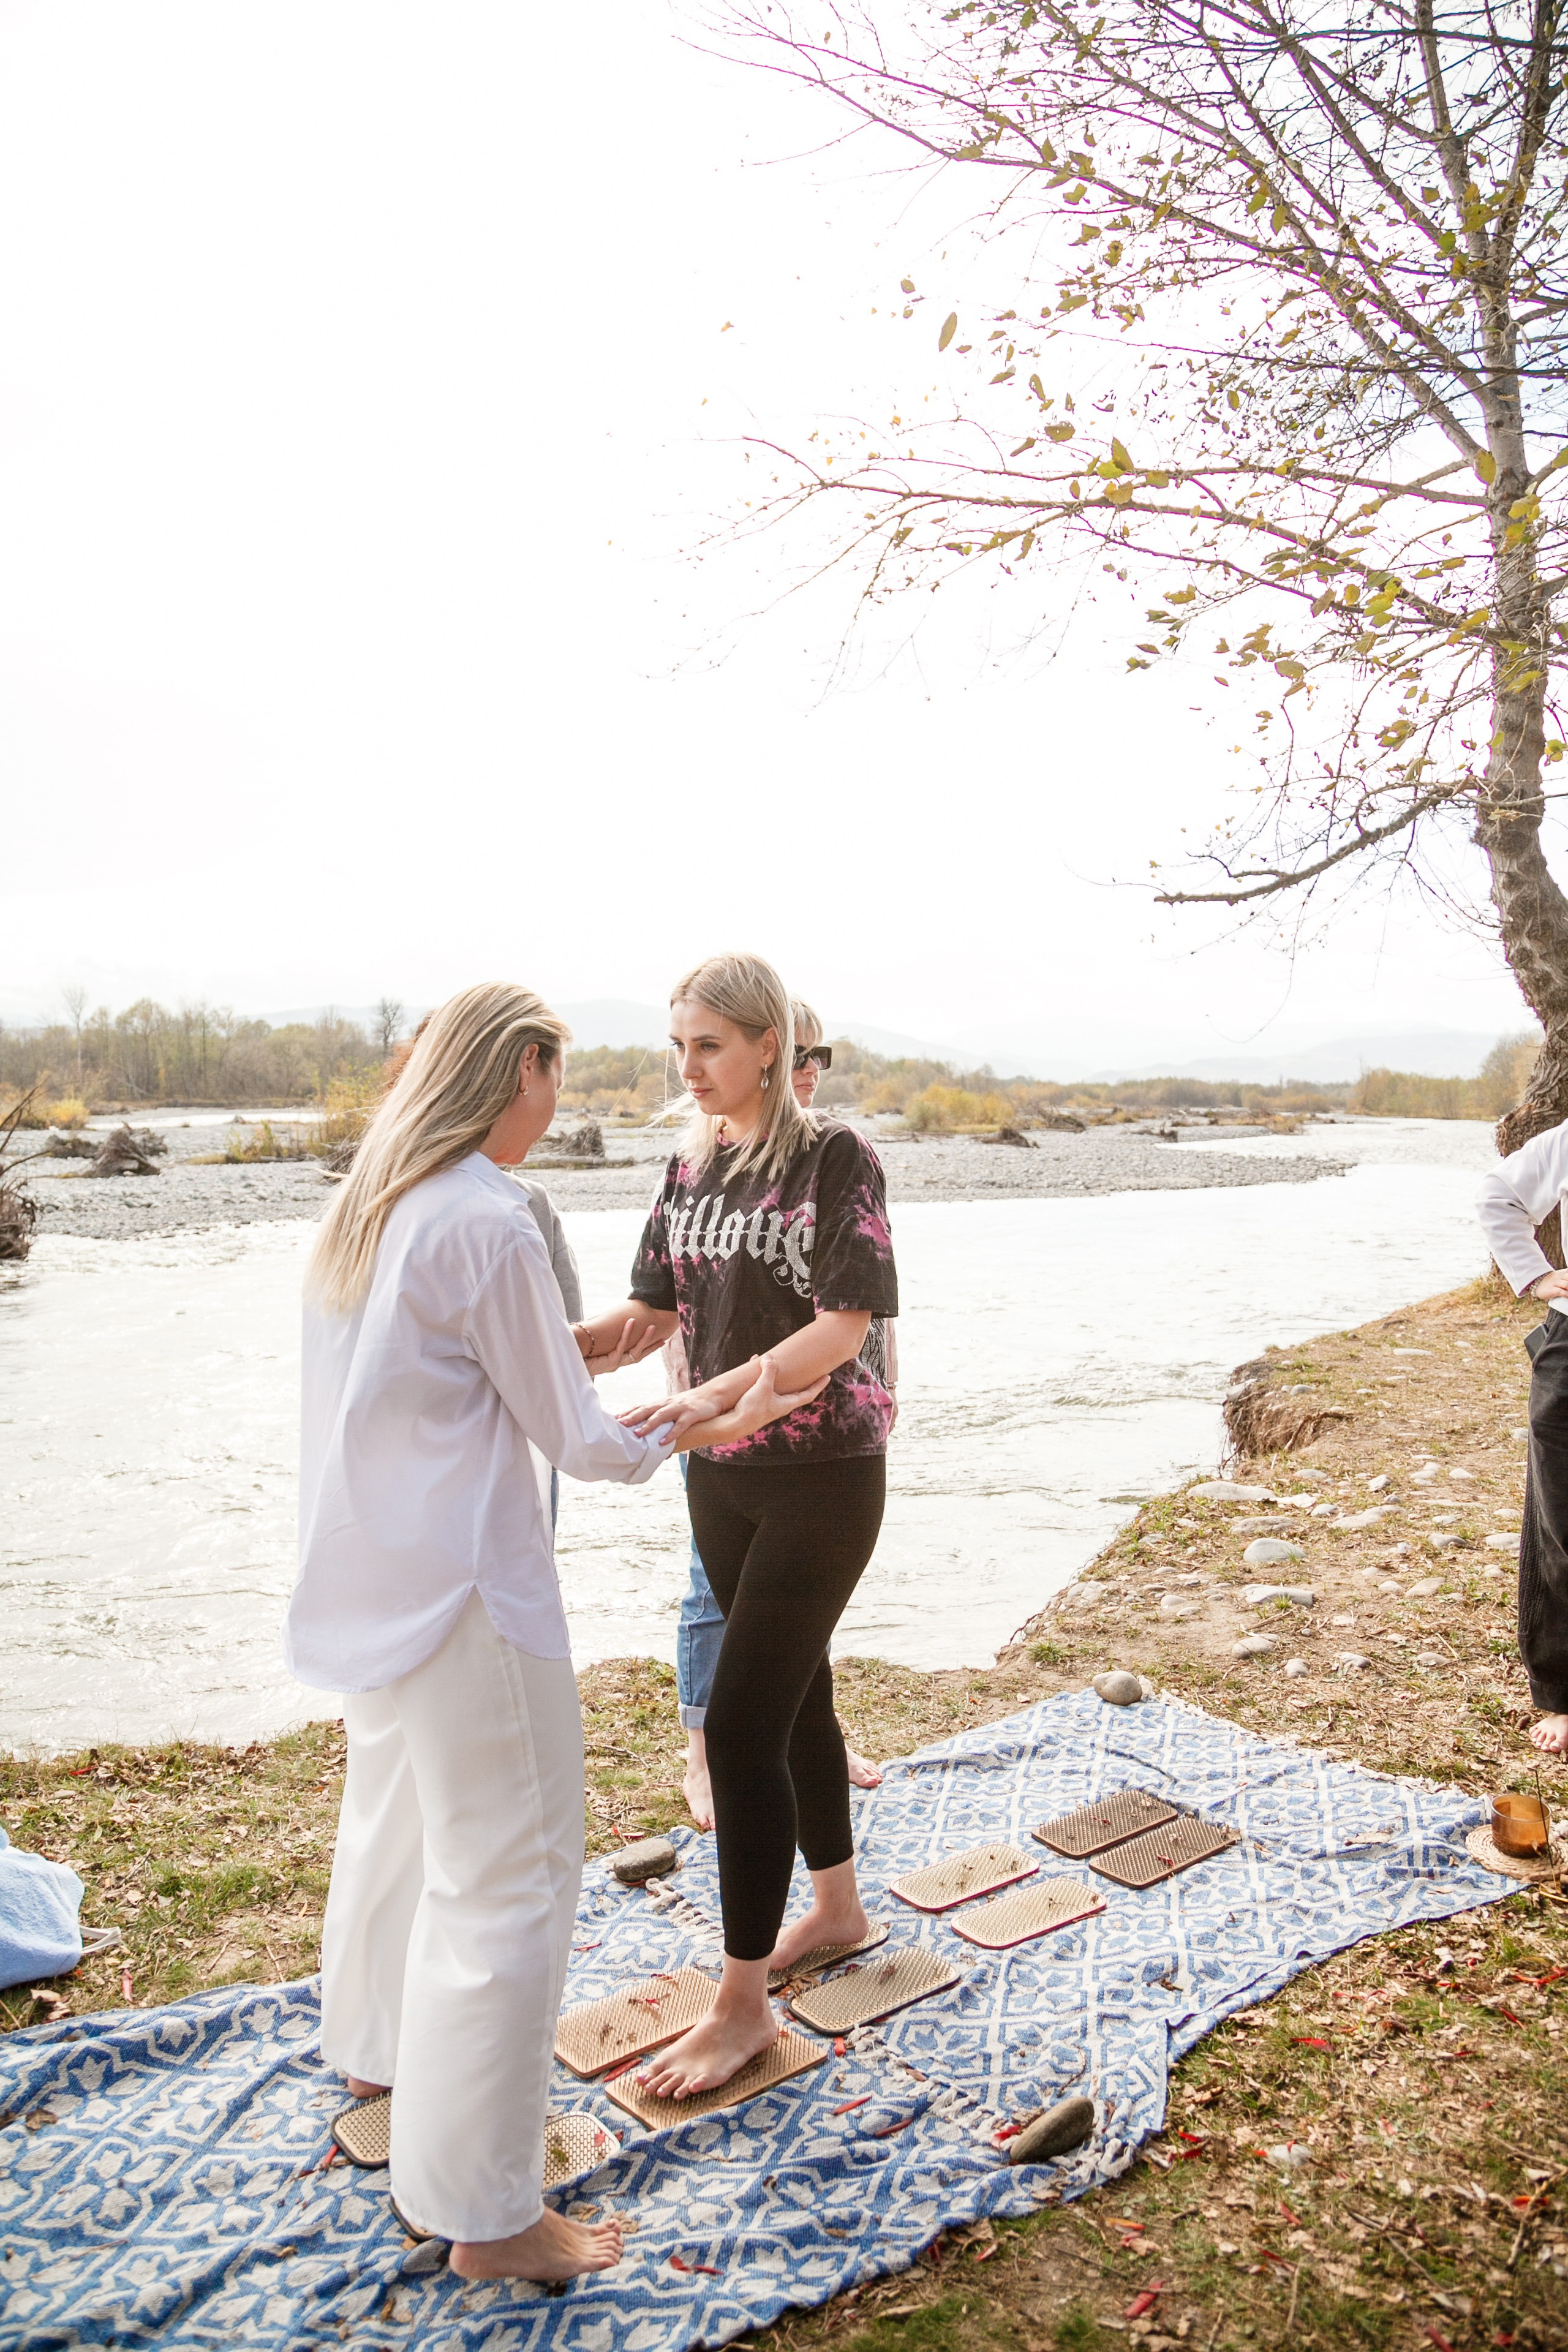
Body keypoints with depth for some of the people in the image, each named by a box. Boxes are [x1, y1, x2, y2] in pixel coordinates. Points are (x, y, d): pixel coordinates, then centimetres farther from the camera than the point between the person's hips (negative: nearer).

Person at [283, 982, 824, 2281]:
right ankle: (486, 2212, 19)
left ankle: (378, 2052, 51)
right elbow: (575, 1441, -16)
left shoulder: (369, 1202, 5)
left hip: (372, 1574, 10)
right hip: (462, 1588, -10)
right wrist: (708, 1429, -2)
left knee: (395, 1815, 28)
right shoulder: (490, 1221, -22)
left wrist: (564, 1357, 18)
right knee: (505, 1879, 4)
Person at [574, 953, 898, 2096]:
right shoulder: (691, 1165, 5)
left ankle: (743, 2003, 11)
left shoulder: (837, 1157, -13)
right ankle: (838, 1906, 41)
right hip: (723, 1475, 6)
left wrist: (716, 1394, -33)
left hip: (823, 1474, -6)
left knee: (741, 1723, -6)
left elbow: (842, 1328, -20)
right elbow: (653, 1314, 5)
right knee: (795, 1697, 19)